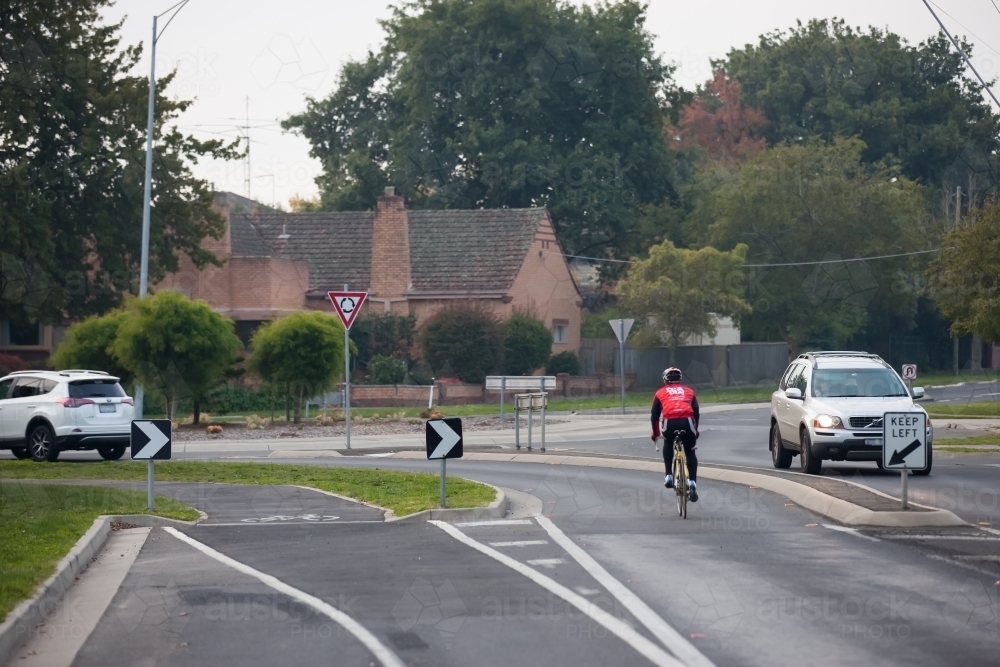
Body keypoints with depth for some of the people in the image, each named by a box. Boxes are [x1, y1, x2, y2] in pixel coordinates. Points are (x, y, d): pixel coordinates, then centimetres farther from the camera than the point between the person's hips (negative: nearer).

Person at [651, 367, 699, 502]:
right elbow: (696, 411, 24)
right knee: (690, 452, 19)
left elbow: (654, 415, 23)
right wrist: (695, 430, 37)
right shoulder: (688, 391, 29)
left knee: (668, 446, 31)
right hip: (687, 421, 0)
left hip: (669, 422, 0)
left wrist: (655, 433, 36)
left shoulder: (661, 392, 27)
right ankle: (692, 482, 3)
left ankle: (669, 476, 21)